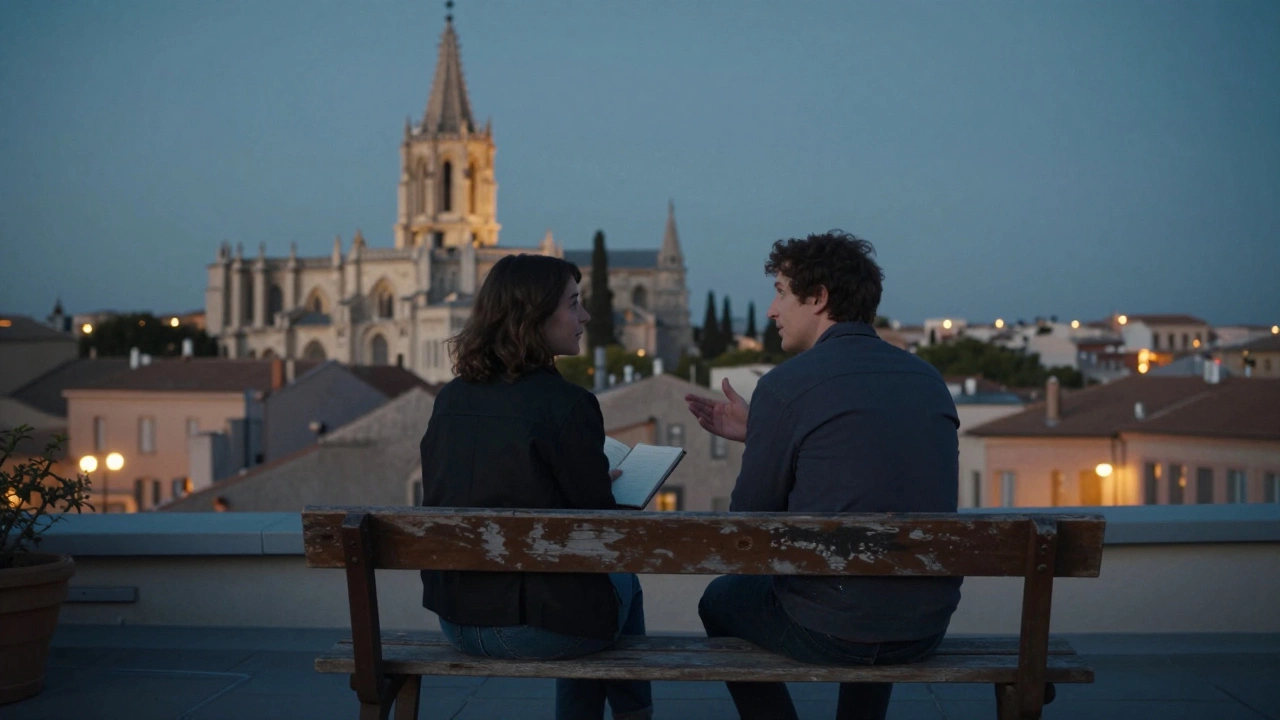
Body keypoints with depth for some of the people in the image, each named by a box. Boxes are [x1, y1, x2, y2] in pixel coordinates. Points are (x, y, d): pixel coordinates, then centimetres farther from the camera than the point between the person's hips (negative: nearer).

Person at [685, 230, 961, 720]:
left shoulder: (785, 385, -12)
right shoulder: (929, 379, 5)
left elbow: (749, 522, -3)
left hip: (829, 634, -5)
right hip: (928, 629, 5)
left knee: (722, 600, 26)